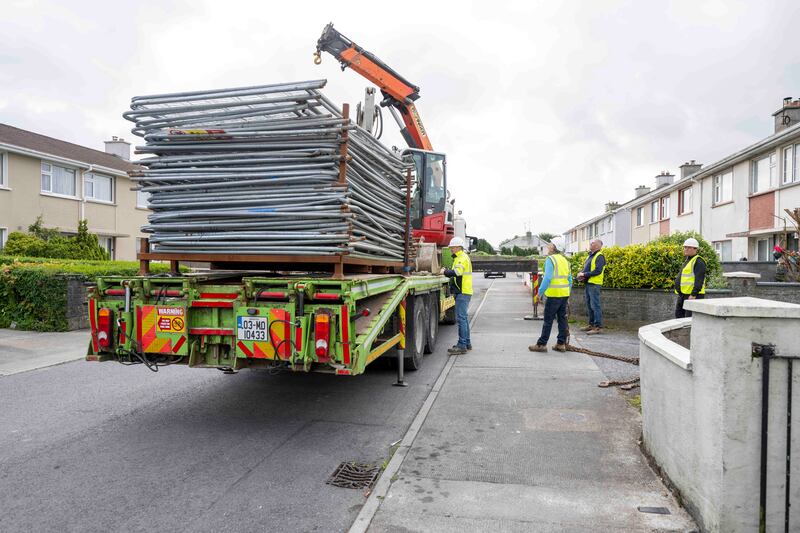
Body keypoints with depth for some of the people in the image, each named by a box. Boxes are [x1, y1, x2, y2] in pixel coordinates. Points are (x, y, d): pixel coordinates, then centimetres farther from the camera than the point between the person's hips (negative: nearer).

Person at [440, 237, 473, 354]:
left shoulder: (463, 258, -13)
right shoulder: (459, 257, 21)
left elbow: (456, 272, -27)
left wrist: (445, 272, -15)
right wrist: (447, 271, 5)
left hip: (463, 292, -11)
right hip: (463, 292, 11)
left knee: (461, 318, -11)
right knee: (463, 318, 16)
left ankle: (462, 346, -10)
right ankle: (467, 343, 24)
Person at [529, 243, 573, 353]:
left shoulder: (550, 259, -8)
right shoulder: (565, 260, 15)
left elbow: (547, 278, -17)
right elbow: (570, 279, 17)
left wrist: (540, 292, -12)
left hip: (553, 295, -7)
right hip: (565, 294, 7)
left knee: (548, 320, -3)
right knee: (562, 318, 11)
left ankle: (541, 344, 2)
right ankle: (561, 344, 14)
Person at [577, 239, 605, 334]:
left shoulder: (599, 256, -11)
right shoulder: (590, 255, 18)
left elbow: (598, 271, -20)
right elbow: (586, 268, 24)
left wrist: (584, 274, -17)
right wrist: (581, 274, 3)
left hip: (594, 284, -9)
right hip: (588, 284, 9)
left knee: (595, 305, -8)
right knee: (589, 305, 14)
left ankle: (598, 326, -4)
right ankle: (591, 324, 22)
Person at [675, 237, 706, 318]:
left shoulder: (698, 261, -11)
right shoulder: (688, 260, 20)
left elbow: (699, 280, -20)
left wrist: (693, 295, -25)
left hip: (692, 296, -10)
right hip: (683, 294, 10)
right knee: (679, 315, 13)